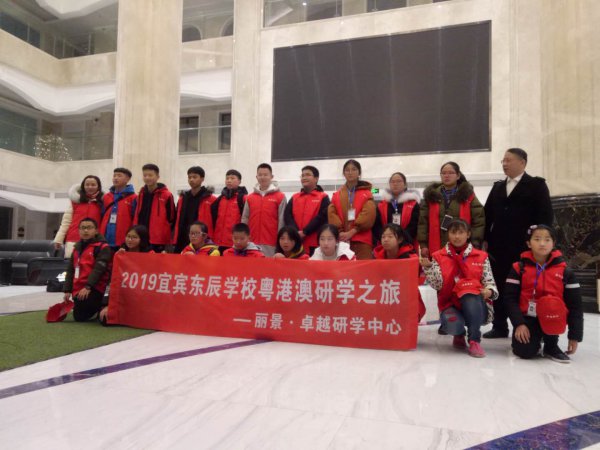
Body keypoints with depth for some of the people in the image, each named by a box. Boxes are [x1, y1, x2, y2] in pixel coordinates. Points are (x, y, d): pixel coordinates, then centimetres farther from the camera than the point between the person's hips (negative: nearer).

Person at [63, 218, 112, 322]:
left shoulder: (103, 248, -7)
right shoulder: (77, 247, 16)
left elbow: (98, 269, -18)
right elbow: (70, 270, 17)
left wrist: (88, 286, -26)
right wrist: (68, 290, 10)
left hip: (93, 289, -8)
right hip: (78, 290, 8)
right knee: (79, 317, 12)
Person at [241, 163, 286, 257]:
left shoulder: (280, 197, 0)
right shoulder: (249, 197, 11)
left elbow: (282, 221, -4)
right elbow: (244, 219, 11)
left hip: (271, 244, -3)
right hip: (252, 243, 3)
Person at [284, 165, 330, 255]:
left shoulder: (323, 197, 4)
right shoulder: (294, 198, 16)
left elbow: (322, 217, -9)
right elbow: (287, 216, 5)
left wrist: (304, 232, -15)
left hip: (315, 243, -4)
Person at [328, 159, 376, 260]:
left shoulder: (366, 194, 7)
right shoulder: (336, 195, 15)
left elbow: (368, 215, -6)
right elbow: (332, 215, 4)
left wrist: (352, 231, -13)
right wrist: (340, 232, -10)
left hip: (362, 240, -2)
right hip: (341, 240, 2)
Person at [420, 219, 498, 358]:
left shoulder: (481, 256, 5)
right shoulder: (439, 256, 3)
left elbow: (489, 281, 1)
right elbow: (437, 285, -7)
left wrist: (489, 291, -22)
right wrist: (428, 267, -23)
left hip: (475, 309, 0)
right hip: (450, 305, 0)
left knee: (471, 295, -36)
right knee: (452, 325, -35)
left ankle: (474, 341, -16)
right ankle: (459, 334, 8)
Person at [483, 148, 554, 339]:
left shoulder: (536, 185, 1)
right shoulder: (498, 187, 16)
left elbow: (545, 215, -6)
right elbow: (488, 214, 13)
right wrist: (485, 240, 4)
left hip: (524, 247, -5)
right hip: (499, 247, 5)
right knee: (499, 287, 8)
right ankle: (500, 326, 18)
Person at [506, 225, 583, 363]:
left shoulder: (565, 271, -1)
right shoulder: (519, 268, -3)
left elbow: (575, 304, 0)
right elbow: (510, 298, -6)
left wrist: (575, 335, -3)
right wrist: (519, 323, -17)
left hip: (552, 318, 0)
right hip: (527, 317, 0)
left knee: (551, 304, -34)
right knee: (525, 352, -23)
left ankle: (551, 346, -9)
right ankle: (535, 337, 16)